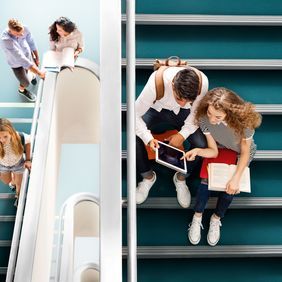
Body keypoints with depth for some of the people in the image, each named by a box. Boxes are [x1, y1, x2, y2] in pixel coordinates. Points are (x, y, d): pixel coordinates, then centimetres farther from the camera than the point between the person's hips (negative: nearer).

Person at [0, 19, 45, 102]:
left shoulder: (25, 29, -29)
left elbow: (32, 43, -9)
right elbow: (21, 59, -44)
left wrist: (37, 57, 3)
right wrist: (39, 73, -43)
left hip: (28, 55, 4)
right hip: (16, 63, -4)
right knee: (26, 83, 14)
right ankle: (22, 90, 51)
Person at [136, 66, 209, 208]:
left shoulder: (202, 82, -33)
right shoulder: (157, 82, -40)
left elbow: (197, 112, -15)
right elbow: (135, 114, -30)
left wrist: (183, 134, -29)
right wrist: (148, 138, -43)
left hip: (182, 113, 1)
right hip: (156, 109, -1)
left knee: (201, 144, -21)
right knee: (134, 136, -28)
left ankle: (181, 178, 10)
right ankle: (148, 176, 0)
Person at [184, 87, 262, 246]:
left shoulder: (243, 121, -38)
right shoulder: (204, 119, -30)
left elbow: (245, 152, -22)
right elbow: (213, 151, -20)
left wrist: (236, 178, -32)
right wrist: (197, 151, -40)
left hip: (241, 152, -1)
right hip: (219, 148, 1)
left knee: (229, 186, -17)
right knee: (206, 178, -21)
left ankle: (216, 218, 9)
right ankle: (197, 217, -1)